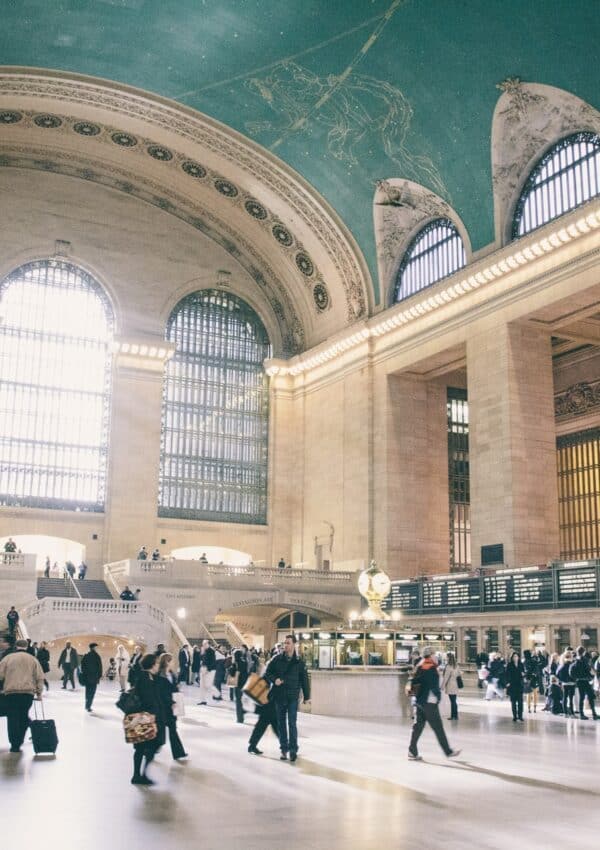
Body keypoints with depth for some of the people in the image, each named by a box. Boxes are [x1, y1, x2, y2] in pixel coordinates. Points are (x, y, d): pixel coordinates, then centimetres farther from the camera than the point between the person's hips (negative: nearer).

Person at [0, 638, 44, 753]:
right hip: (28, 692, 2)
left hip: (11, 692, -1)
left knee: (13, 718, 2)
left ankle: (15, 744, -1)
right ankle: (19, 742, 12)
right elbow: (40, 677, 7)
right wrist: (39, 692, 12)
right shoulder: (33, 659, 12)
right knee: (24, 717, 14)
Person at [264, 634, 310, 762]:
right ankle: (284, 749, 18)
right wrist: (274, 679, -14)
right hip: (279, 696, 2)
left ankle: (293, 750, 1)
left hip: (293, 697, -2)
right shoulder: (277, 659, 1)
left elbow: (304, 679, 5)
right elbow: (267, 673, 6)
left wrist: (306, 696, 5)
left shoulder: (299, 662, 0)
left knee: (292, 723, -6)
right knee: (281, 723, 8)